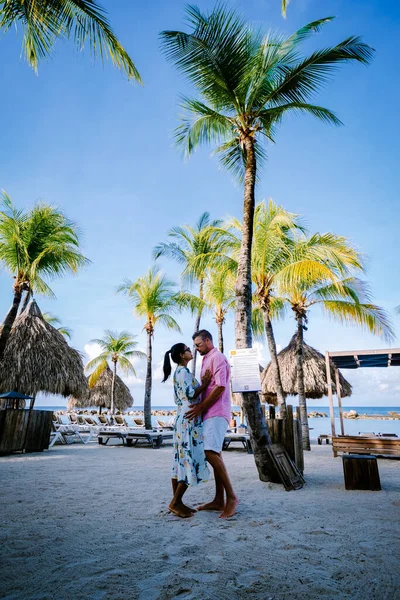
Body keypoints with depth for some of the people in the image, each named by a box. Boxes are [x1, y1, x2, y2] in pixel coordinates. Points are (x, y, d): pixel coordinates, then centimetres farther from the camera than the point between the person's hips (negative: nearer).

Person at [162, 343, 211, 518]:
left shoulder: (180, 371, 18)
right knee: (191, 460, -5)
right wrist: (205, 384, -11)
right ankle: (175, 503, 3)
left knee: (182, 460, 11)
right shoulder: (183, 371, -13)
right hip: (189, 420, -10)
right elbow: (191, 395, -20)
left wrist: (202, 383, 14)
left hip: (183, 420, 10)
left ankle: (177, 502, 18)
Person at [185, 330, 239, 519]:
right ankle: (219, 500, 15)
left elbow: (220, 387, -18)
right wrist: (199, 407, 9)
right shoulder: (207, 360, 21)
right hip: (210, 413, 10)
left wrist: (201, 407, -17)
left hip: (216, 413, -10)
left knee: (210, 453, -17)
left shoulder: (217, 357, -9)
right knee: (215, 454, 9)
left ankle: (231, 497, -9)